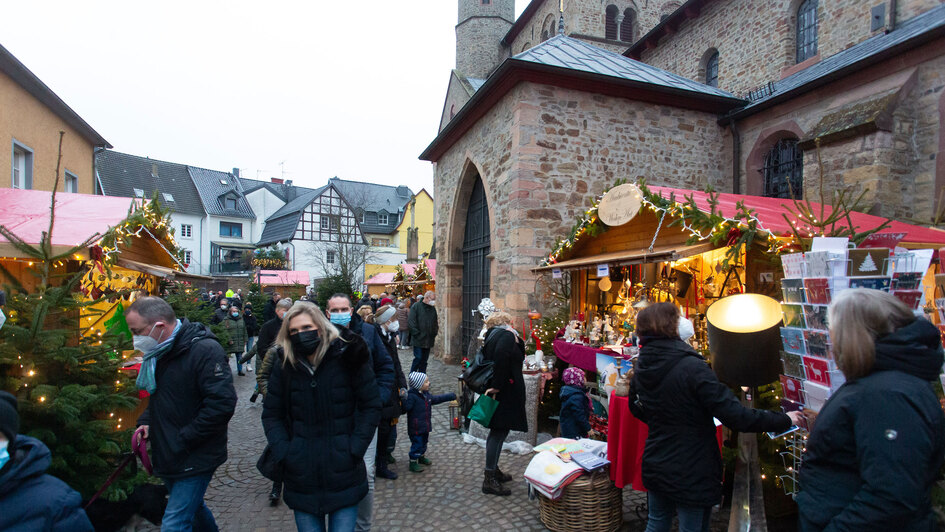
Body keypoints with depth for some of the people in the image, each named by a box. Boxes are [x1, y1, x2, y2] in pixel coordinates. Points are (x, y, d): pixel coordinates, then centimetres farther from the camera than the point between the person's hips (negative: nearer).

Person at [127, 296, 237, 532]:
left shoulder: (205, 350, -23)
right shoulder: (159, 352, 6)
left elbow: (221, 403, -28)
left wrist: (182, 440, -22)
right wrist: (146, 422, 3)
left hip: (196, 458, -9)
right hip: (168, 457, 9)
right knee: (192, 508, 24)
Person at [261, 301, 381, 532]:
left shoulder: (346, 357, -9)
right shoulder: (284, 366, -1)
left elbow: (371, 406, -5)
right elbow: (271, 415, 8)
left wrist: (354, 450, -11)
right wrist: (284, 452, -4)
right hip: (302, 478, 3)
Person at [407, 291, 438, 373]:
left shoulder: (433, 308, 12)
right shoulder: (416, 307, -6)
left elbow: (435, 323, 21)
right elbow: (411, 322, -11)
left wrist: (434, 334, 9)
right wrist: (416, 333, -14)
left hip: (428, 340, 6)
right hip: (418, 339, -5)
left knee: (424, 360, 10)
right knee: (418, 358, -6)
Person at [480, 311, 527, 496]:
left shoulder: (492, 335, 15)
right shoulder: (507, 336, -14)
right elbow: (501, 356, -31)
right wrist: (497, 386, -28)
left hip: (500, 391, 10)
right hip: (504, 392, -10)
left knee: (498, 431, 19)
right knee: (499, 431, -4)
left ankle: (493, 469, 32)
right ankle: (489, 479, 2)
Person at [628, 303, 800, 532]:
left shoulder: (640, 368, -3)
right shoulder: (692, 368, -25)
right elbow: (735, 416, -25)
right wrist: (784, 420, -11)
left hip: (654, 467, 6)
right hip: (691, 475, -6)